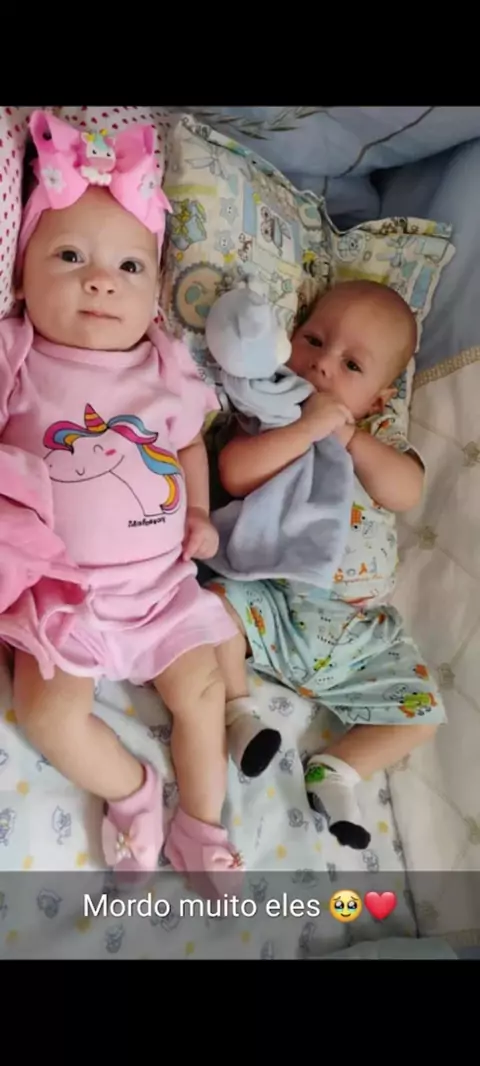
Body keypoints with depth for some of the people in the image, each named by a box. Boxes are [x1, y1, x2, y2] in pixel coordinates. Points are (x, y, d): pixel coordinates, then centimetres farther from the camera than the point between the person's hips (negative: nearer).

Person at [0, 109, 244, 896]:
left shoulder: (169, 369, 2)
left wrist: (199, 514, 3)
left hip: (160, 585, 3)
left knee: (203, 690, 7)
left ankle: (199, 822, 30)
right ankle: (131, 789, 15)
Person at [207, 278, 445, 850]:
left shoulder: (383, 432, 7)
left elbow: (406, 492, -13)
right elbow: (236, 474, -21)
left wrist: (351, 437, -20)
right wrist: (308, 427, -24)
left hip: (359, 631, 3)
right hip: (273, 605, -2)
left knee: (420, 708, -4)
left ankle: (338, 770, 10)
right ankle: (239, 713, -6)